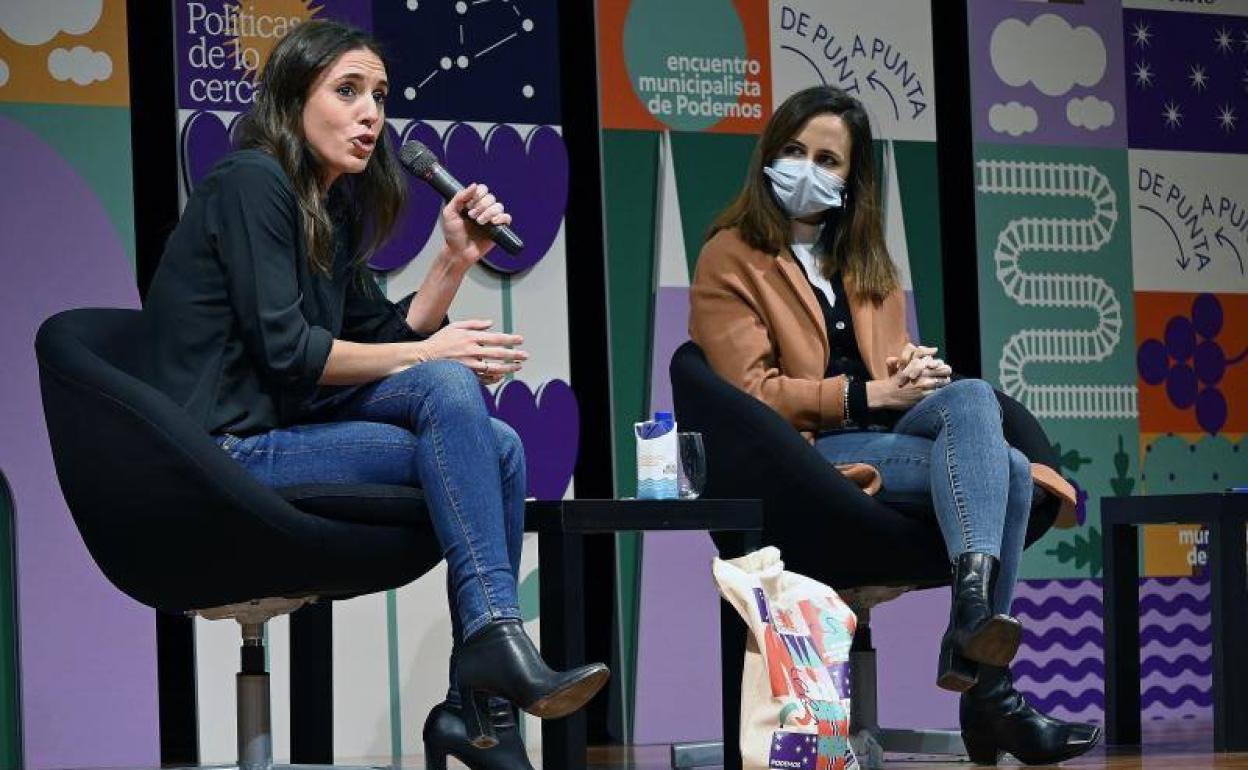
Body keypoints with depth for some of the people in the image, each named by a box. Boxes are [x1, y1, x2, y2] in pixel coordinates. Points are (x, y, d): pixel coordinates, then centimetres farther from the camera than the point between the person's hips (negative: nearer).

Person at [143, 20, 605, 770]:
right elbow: (282, 350, -17)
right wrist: (428, 355, -13)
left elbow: (383, 336, 16)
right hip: (232, 450, -8)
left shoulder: (334, 211, 18)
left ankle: (479, 707, -14)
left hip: (291, 427, 9)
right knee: (446, 385, -21)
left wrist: (457, 258, 5)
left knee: (498, 448, -9)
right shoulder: (252, 182, -9)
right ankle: (496, 636, -32)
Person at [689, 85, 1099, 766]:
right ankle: (986, 687, -43)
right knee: (999, 471, -29)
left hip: (891, 440, 6)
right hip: (807, 454, -6)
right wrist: (871, 394, -13)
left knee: (969, 396, -30)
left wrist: (915, 370, -1)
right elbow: (754, 393, -5)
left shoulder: (864, 258, 28)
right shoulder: (730, 260, 6)